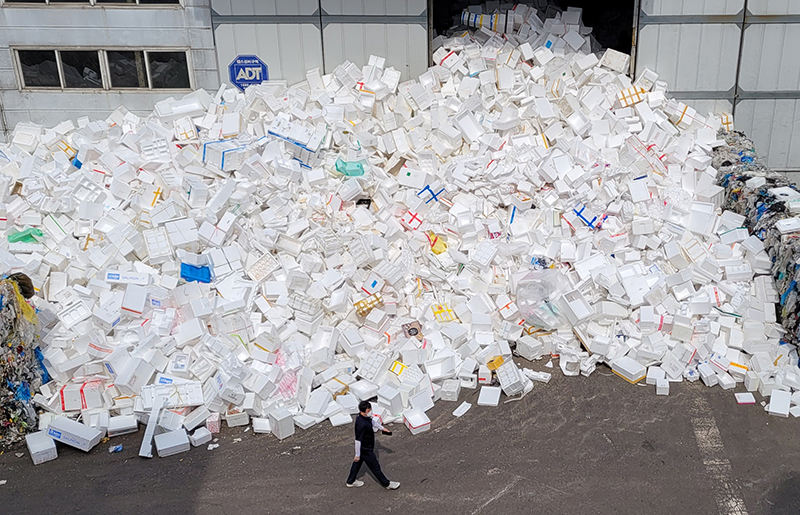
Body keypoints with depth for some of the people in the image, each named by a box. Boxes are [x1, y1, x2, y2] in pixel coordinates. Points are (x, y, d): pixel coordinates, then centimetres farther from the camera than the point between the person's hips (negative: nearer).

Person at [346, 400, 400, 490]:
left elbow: (372, 421, 12)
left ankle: (351, 482, 45)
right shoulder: (362, 425, -38)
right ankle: (387, 484, 28)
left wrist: (383, 428, 21)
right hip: (366, 450, -9)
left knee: (357, 463, 26)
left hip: (363, 448, 9)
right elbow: (358, 441, -30)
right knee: (375, 467, 10)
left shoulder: (366, 417, -10)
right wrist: (357, 455, -21)